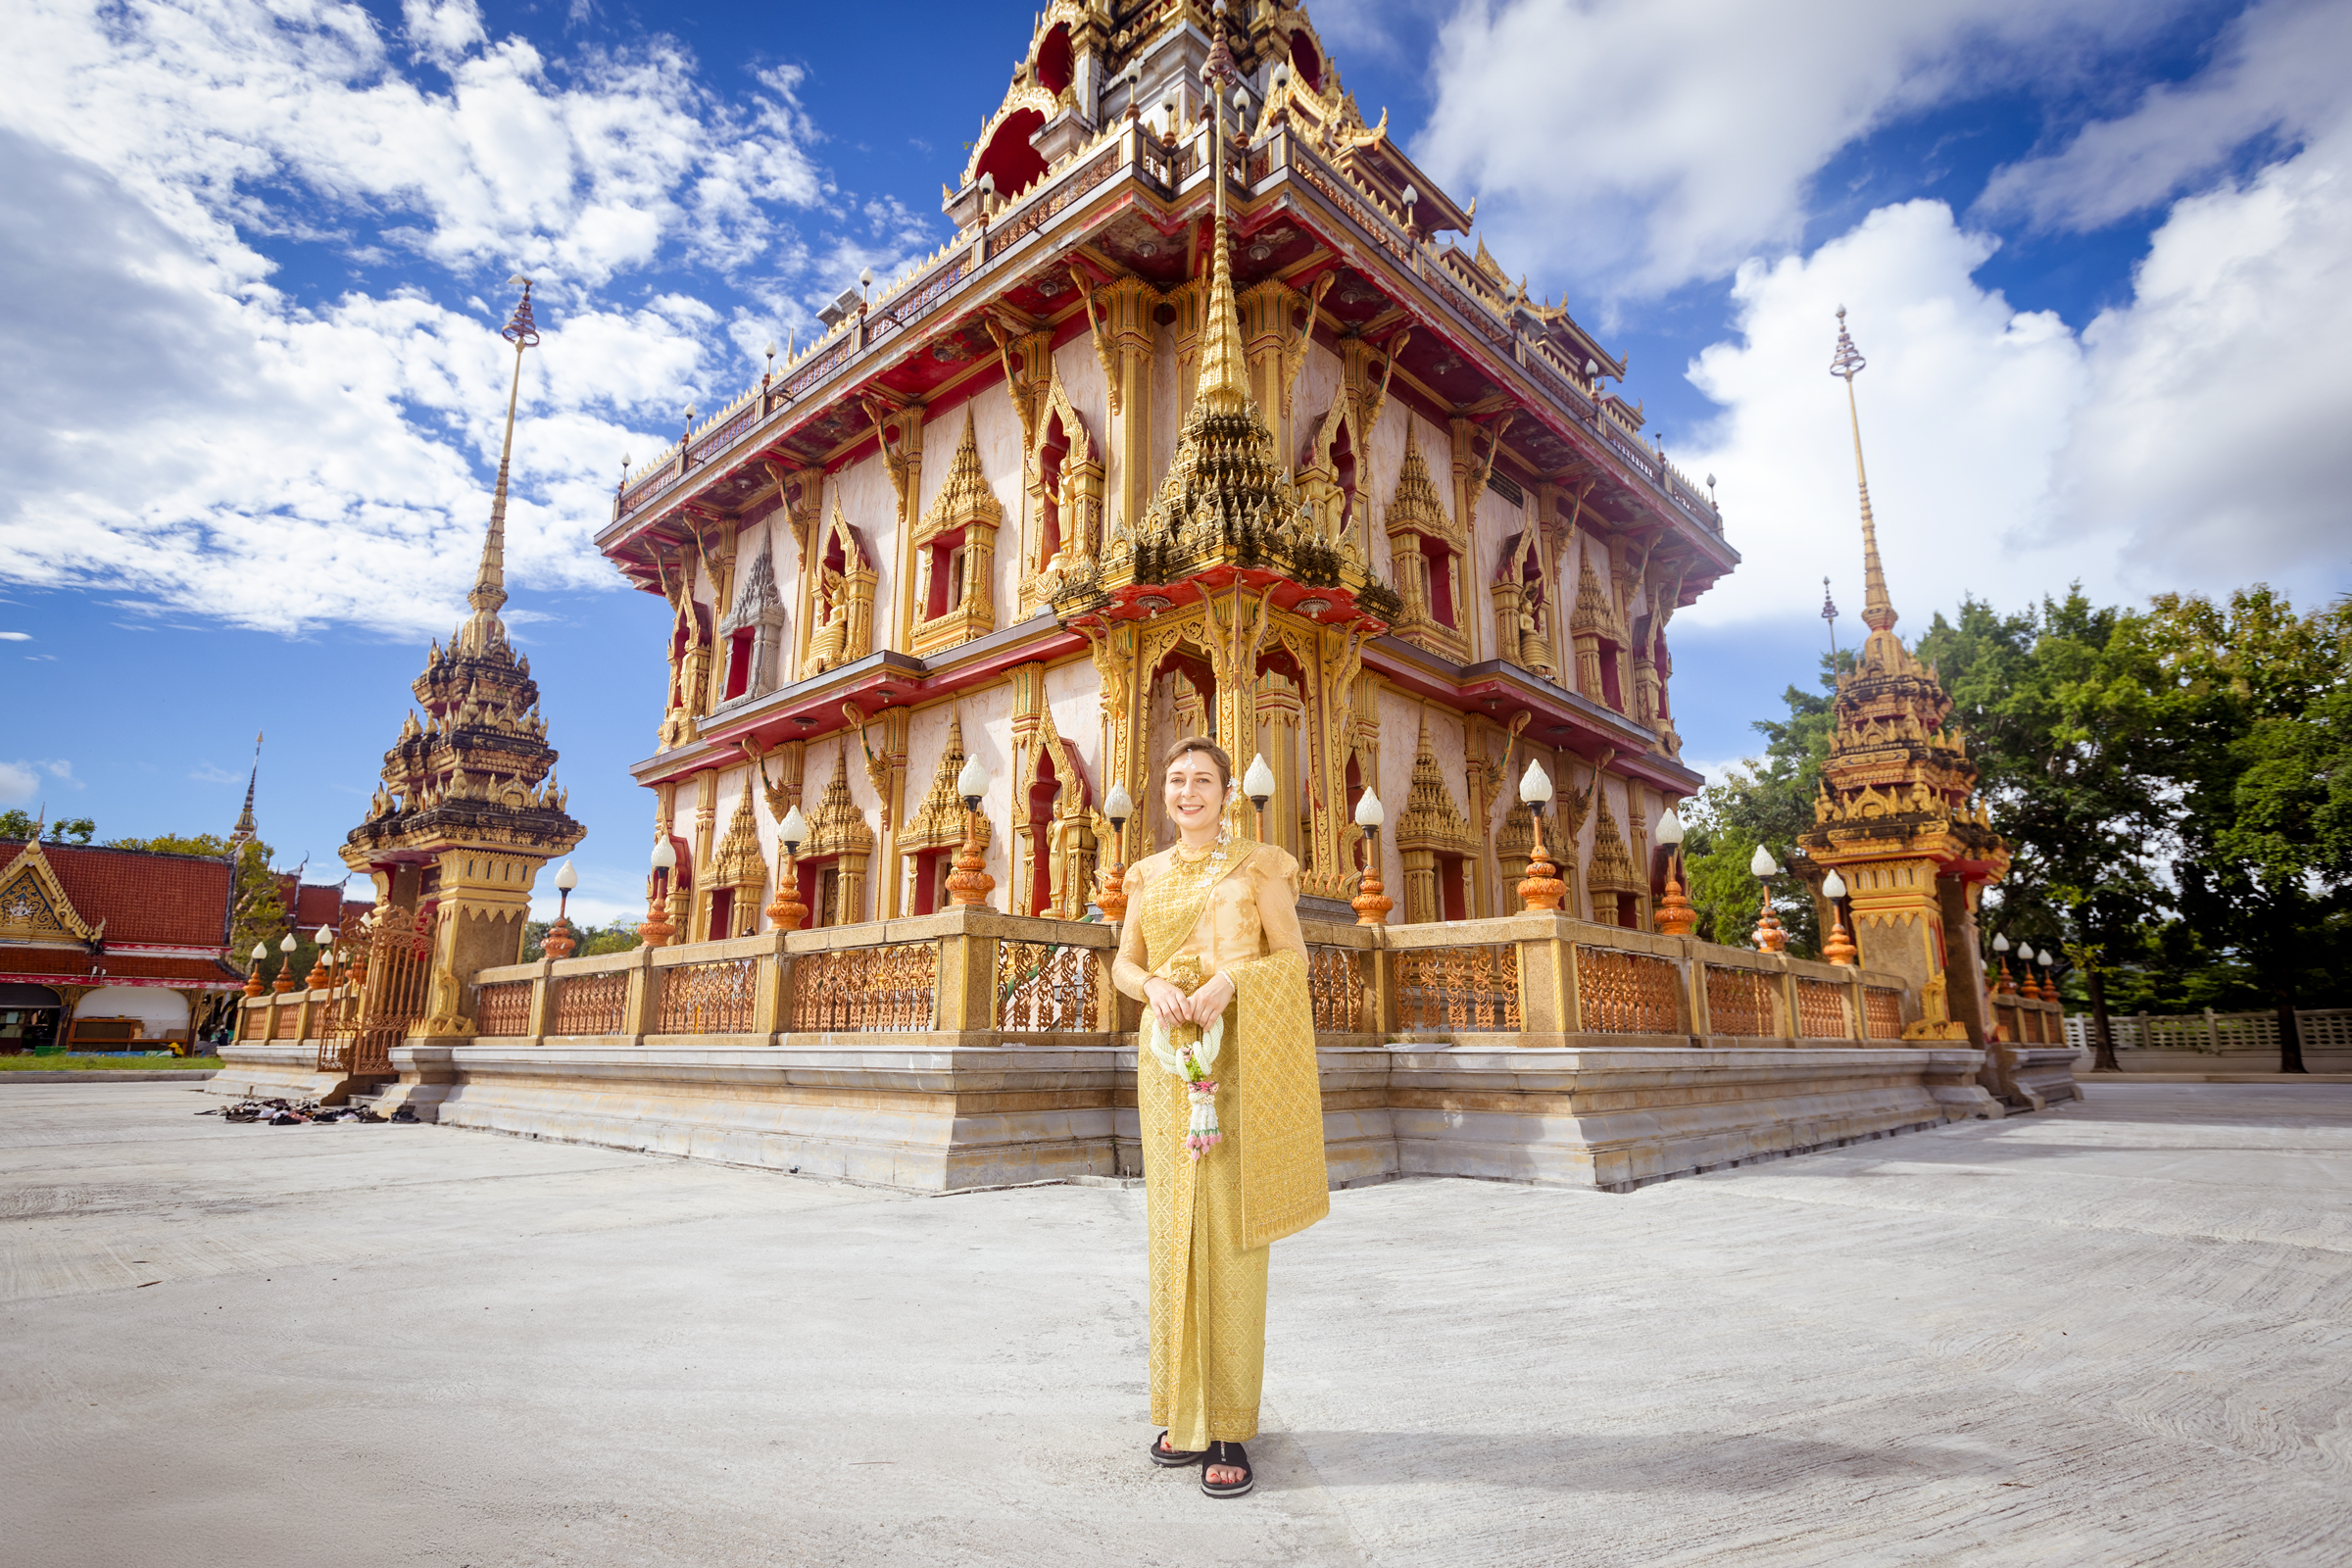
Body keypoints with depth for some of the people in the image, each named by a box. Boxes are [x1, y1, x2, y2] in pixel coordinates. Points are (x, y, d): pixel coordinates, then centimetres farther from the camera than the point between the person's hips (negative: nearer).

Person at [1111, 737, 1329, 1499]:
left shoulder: (1258, 865, 3)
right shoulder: (1148, 875, 14)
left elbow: (1293, 957, -1)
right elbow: (1124, 962, 13)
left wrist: (1228, 979, -17)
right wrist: (1155, 986, -9)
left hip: (1238, 1056, -4)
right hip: (1169, 1055, 4)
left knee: (1230, 1228, -7)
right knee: (1173, 1227, 6)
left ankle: (1230, 1428, 1)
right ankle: (1184, 1411, 19)